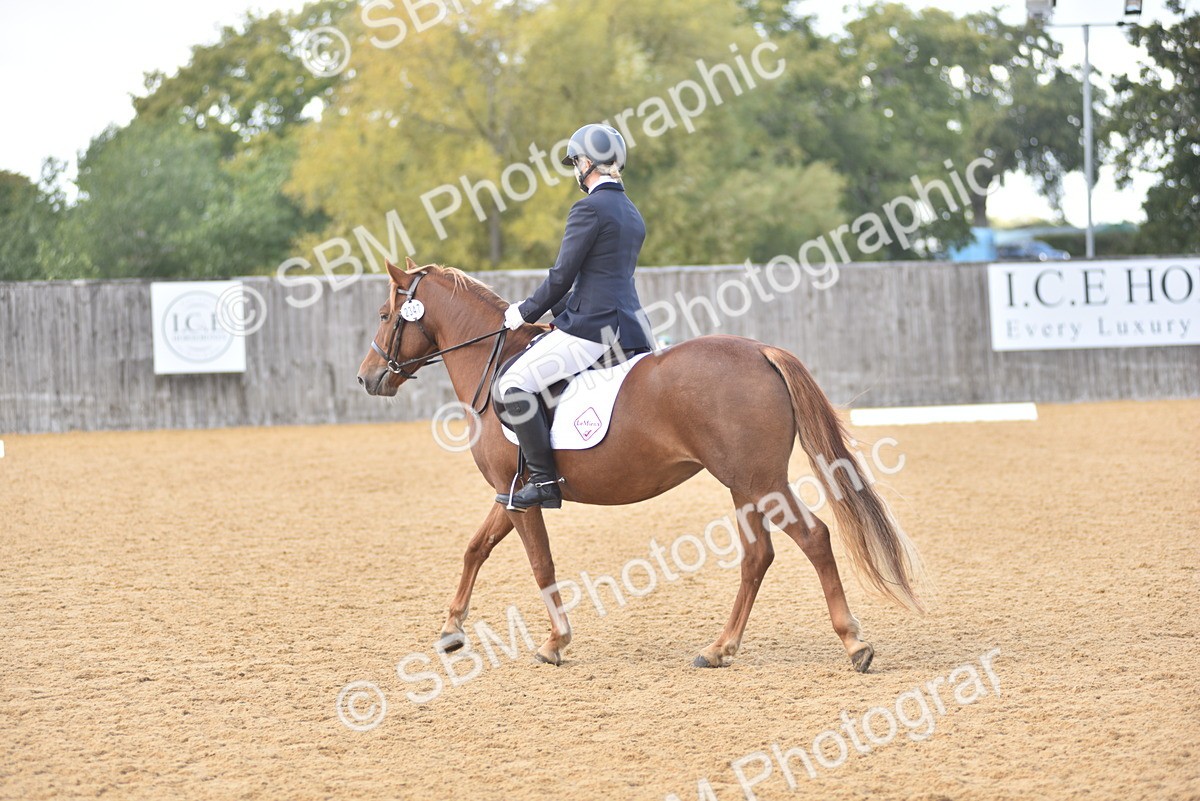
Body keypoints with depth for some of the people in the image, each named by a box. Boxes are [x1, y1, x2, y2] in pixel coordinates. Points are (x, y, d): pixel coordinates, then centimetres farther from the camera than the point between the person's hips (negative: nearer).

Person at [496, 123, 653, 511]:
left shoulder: (590, 208, -11)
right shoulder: (632, 213, 17)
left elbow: (563, 275, -12)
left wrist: (525, 312, 3)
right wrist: (547, 311, 23)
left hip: (591, 326, -10)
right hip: (628, 326, 10)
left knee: (512, 384, -11)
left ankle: (545, 481, -15)